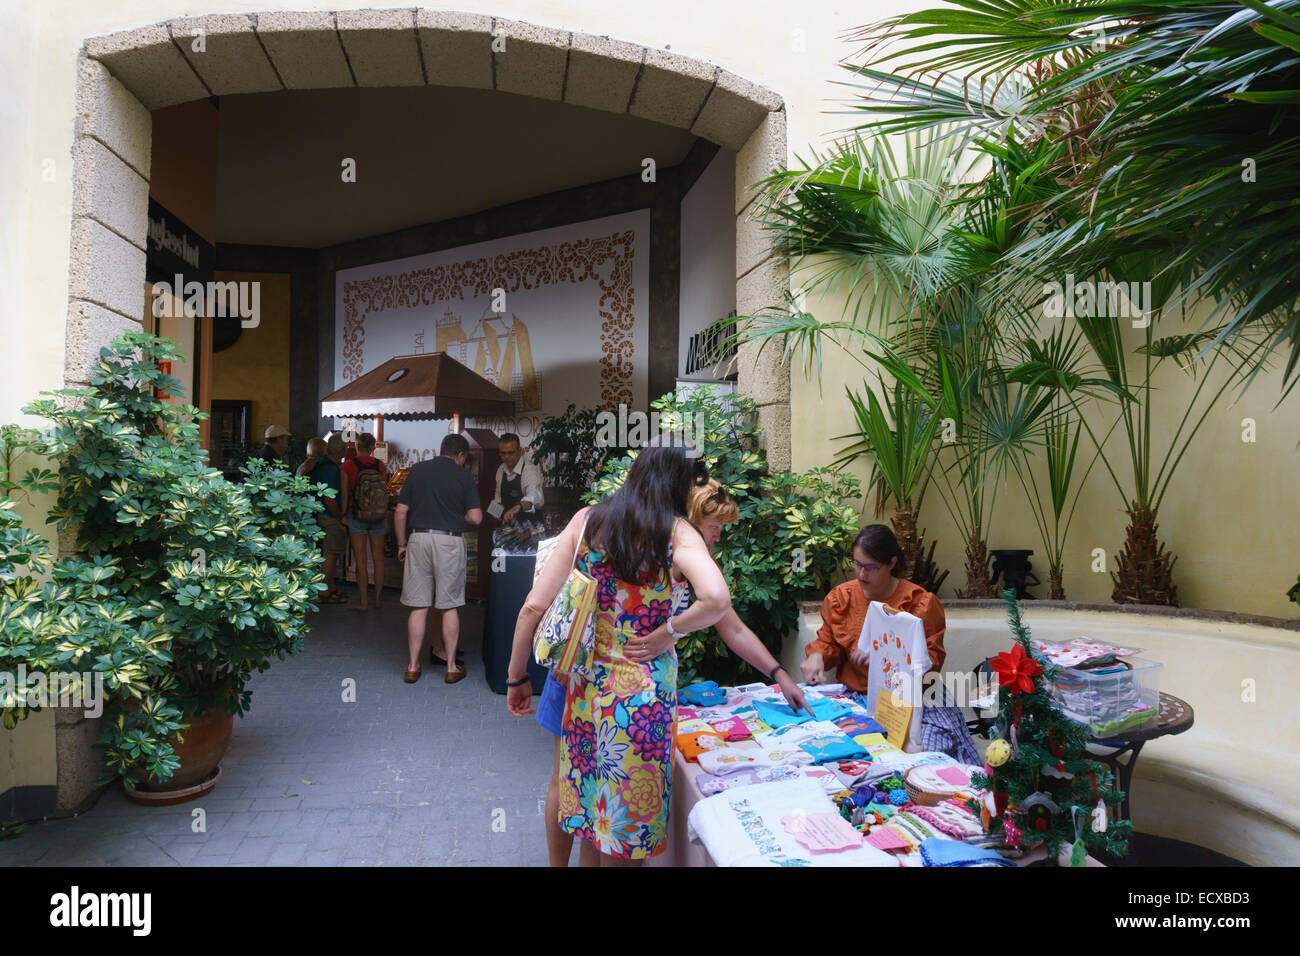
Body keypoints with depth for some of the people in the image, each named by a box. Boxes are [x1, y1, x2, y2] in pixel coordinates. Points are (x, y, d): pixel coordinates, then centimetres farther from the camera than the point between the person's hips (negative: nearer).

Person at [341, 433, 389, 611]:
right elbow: (385, 492, 3)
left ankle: (363, 601, 7)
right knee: (378, 558, 12)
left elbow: (345, 494, -8)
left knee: (361, 560, 3)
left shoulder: (348, 466, -9)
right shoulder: (380, 466, -2)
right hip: (378, 517, 3)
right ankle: (378, 598, 21)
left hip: (356, 516, -2)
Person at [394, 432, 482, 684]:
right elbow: (475, 517, -6)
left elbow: (401, 512, 7)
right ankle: (452, 667, 14)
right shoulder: (463, 476, -1)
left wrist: (401, 544, 16)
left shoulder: (417, 469, 7)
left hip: (418, 538, 2)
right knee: (449, 607, 6)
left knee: (418, 607, 8)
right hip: (450, 541, -2)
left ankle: (413, 667, 14)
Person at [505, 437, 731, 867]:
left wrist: (517, 677, 8)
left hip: (587, 686, 4)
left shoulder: (585, 520, -2)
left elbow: (533, 607, -3)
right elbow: (717, 599, -30)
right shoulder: (676, 532, -11)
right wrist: (669, 631, -13)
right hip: (643, 696, -4)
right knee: (628, 828, 16)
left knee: (592, 814, 23)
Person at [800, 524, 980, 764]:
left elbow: (932, 659, -6)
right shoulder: (840, 597, 7)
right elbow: (827, 641, 17)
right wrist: (816, 656, -7)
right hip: (856, 696, 2)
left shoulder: (920, 602, -3)